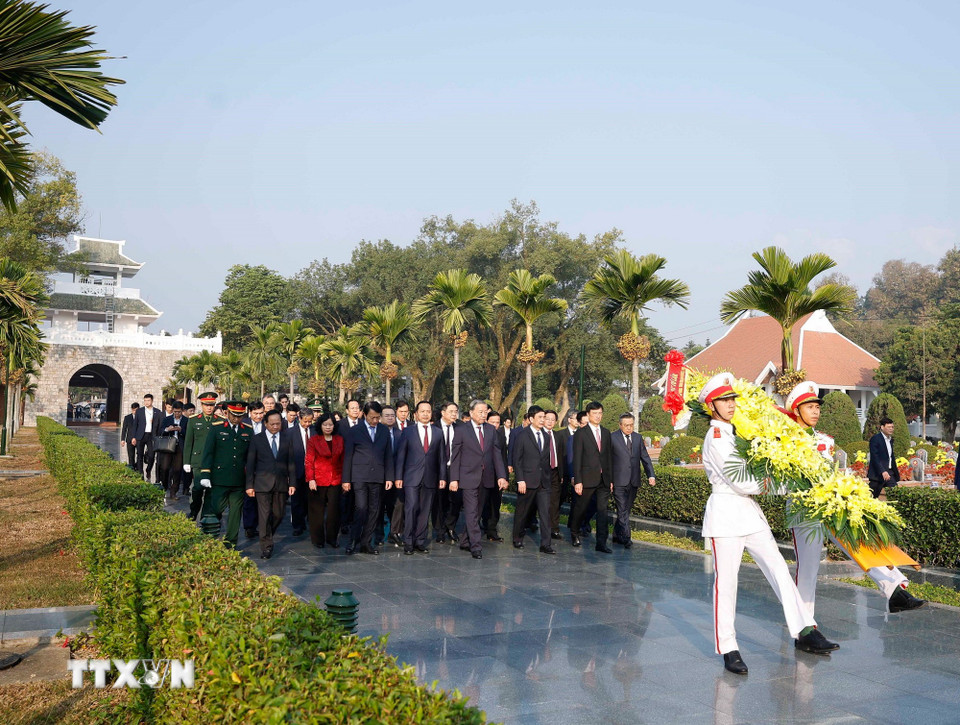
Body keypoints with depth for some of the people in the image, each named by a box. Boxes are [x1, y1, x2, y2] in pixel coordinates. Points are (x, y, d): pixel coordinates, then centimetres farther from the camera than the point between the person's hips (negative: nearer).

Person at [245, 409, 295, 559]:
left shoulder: (286, 441, 9)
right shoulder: (257, 440, 3)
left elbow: (290, 463, 10)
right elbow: (250, 464, 3)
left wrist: (292, 483, 3)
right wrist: (249, 485, -2)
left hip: (281, 484, 3)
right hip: (262, 483, -3)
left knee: (278, 515, 6)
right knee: (265, 515, -5)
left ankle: (266, 535, 32)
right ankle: (266, 546, 4)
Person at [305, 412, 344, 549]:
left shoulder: (339, 440, 8)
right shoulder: (314, 440, 0)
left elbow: (342, 460, 10)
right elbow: (309, 461, -2)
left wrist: (344, 479, 5)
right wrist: (311, 479, -10)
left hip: (335, 480, 2)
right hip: (318, 480, -2)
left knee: (334, 510, -1)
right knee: (317, 510, 3)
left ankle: (332, 539, 11)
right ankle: (318, 539, 14)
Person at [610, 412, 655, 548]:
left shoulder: (638, 438, 11)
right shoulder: (612, 438, -3)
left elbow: (645, 458, 10)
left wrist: (651, 475, -2)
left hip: (633, 481, 5)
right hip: (619, 481, -5)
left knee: (626, 510, 11)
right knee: (622, 511, -10)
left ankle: (617, 536, 22)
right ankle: (626, 538, -11)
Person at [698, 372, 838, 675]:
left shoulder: (734, 431, 14)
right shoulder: (715, 438, -13)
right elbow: (740, 483, -16)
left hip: (749, 511, 8)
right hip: (725, 512, -8)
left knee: (779, 569, 2)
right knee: (726, 580, -1)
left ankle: (804, 632, 5)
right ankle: (728, 649, 8)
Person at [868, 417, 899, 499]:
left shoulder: (890, 439, 15)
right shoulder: (875, 439, -10)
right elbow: (875, 457, -18)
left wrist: (896, 473, 16)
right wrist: (883, 471, -26)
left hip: (889, 472, 8)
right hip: (878, 474, -8)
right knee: (872, 497, -2)